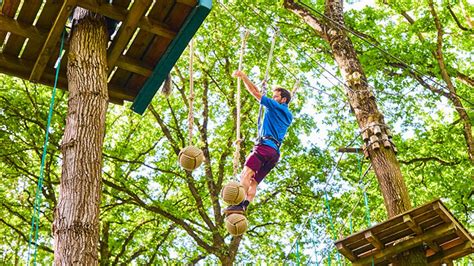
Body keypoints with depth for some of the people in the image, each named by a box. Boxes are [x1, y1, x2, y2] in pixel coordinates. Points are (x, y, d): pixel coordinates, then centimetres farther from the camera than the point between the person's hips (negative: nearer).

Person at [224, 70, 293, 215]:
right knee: (253, 182, -1)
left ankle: (239, 204, -41)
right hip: (275, 152, 9)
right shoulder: (288, 116, 29)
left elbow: (256, 93, 2)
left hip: (265, 146, -9)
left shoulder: (275, 107, 6)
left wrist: (243, 76, 8)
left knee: (246, 174, -25)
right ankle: (245, 206, -22)